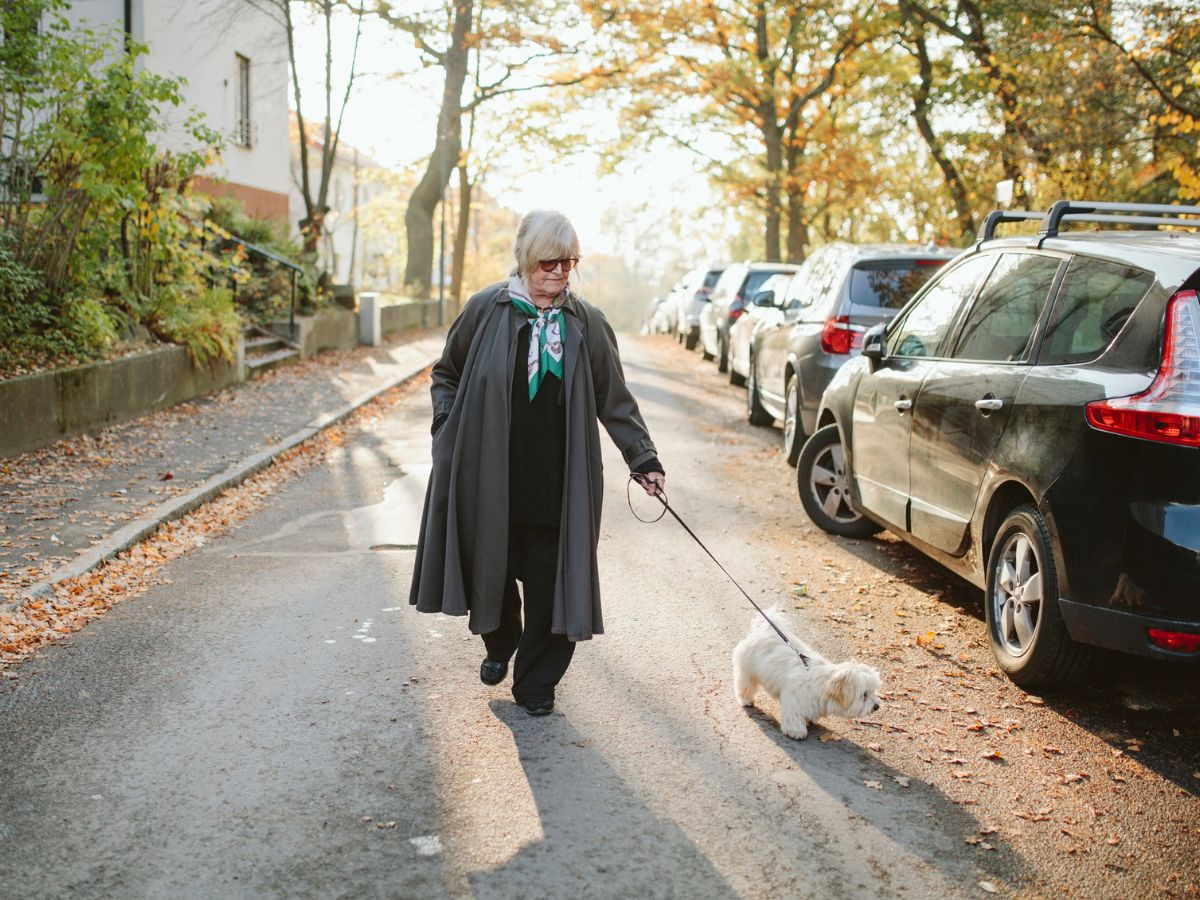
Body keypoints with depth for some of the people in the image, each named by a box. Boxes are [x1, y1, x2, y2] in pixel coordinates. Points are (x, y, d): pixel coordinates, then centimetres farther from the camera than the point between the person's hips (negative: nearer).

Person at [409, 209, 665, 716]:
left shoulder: (586, 323, 2)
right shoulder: (486, 310, -1)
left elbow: (615, 401, 6)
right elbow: (445, 375, 12)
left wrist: (643, 459, 1)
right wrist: (450, 429, 0)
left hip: (557, 484, 0)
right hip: (490, 477, 0)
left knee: (549, 582, 2)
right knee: (491, 569, 12)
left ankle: (536, 682, 21)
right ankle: (499, 645, 43)